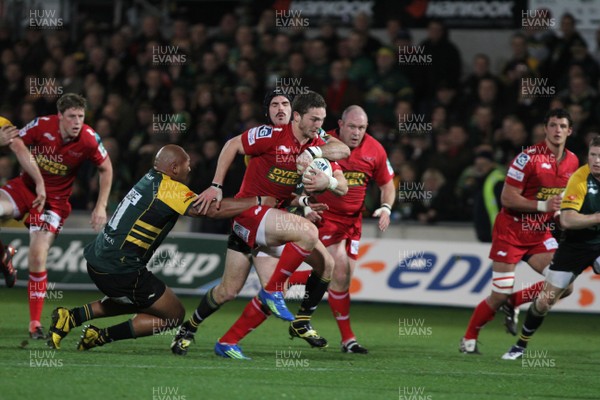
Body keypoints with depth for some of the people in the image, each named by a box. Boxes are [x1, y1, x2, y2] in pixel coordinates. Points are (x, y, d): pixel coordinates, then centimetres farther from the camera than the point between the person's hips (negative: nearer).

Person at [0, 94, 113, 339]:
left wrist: (101, 206, -3)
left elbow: (106, 169, 0)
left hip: (55, 199, -2)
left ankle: (35, 323, -3)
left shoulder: (89, 140, -17)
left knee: (37, 258, -13)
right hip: (26, 187, 2)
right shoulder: (42, 126, -18)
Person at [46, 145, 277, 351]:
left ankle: (72, 317, 20)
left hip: (97, 260, 9)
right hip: (121, 272, -9)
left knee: (138, 301, 34)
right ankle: (102, 336, -1)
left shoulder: (151, 179, 12)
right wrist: (258, 201, -10)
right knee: (174, 315, 7)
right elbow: (213, 210, -18)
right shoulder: (169, 188, -13)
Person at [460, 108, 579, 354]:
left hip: (540, 235, 6)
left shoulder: (572, 162, 4)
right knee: (499, 296, -6)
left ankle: (512, 303, 10)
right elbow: (507, 198, -18)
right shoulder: (529, 157, -17)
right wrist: (543, 206, -24)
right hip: (511, 231, -6)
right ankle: (468, 339, 16)